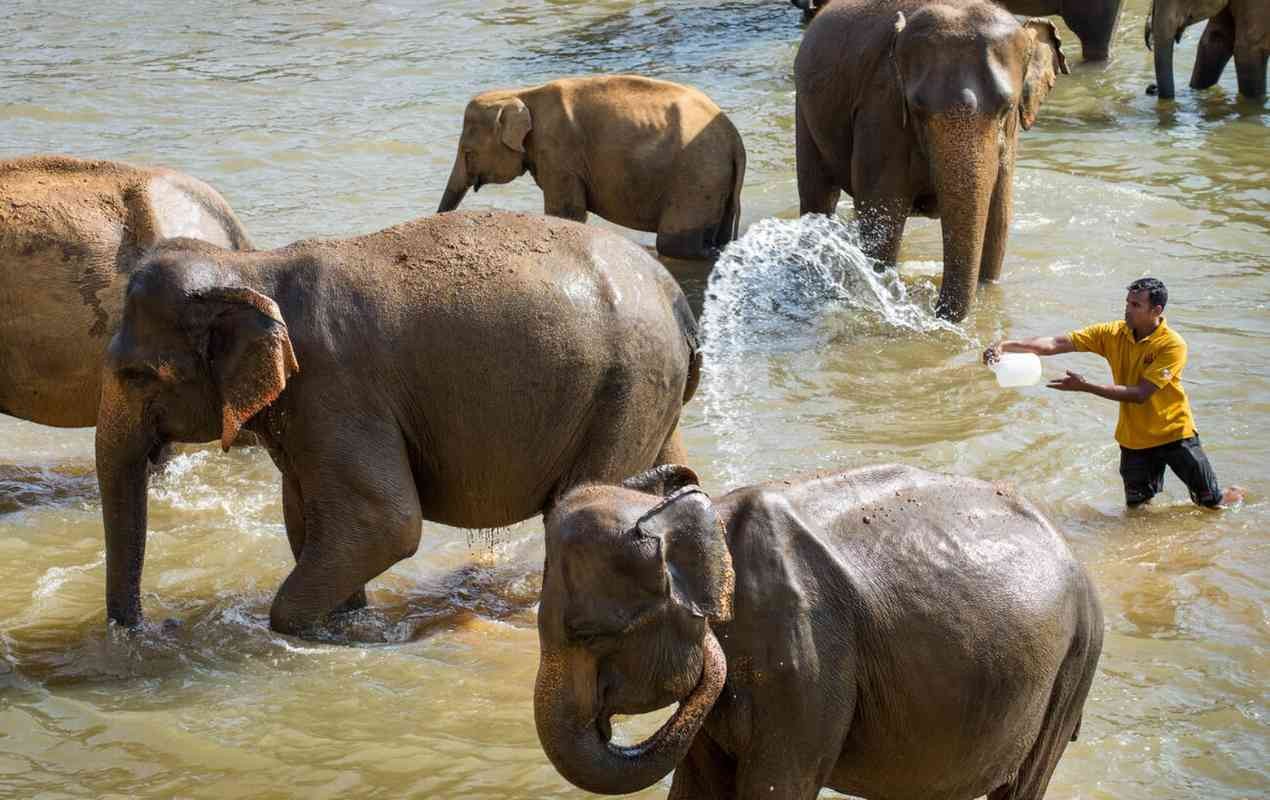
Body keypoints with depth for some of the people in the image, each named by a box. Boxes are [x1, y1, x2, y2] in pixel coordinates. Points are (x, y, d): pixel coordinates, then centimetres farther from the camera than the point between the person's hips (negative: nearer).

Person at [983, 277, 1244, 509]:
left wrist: (1085, 387, -33)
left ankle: (1229, 496, 42)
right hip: (1134, 439, 4)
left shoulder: (1172, 346, -24)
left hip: (1173, 433, -4)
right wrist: (1005, 346, -28)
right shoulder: (1113, 334, -10)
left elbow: (1139, 394, -29)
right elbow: (1057, 343, -16)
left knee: (1210, 503, 9)